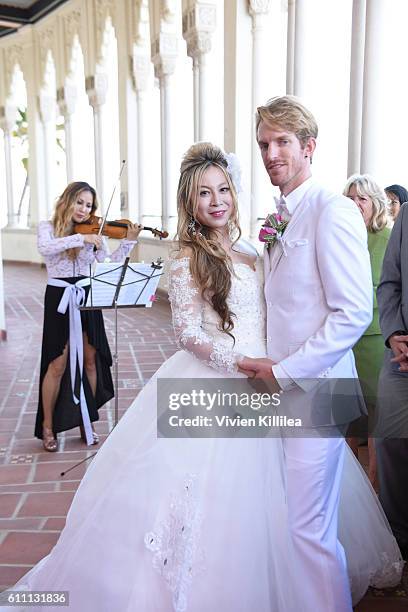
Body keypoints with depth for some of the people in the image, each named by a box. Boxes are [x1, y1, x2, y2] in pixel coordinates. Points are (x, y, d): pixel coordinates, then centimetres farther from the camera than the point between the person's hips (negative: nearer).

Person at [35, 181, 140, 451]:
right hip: (59, 299, -3)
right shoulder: (48, 227, 1)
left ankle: (86, 420, 22)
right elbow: (46, 248, -22)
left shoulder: (94, 233, 8)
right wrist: (80, 238, -27)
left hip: (87, 298, 4)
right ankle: (47, 426, 12)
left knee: (90, 360, 6)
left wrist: (129, 241, -10)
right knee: (58, 364, -3)